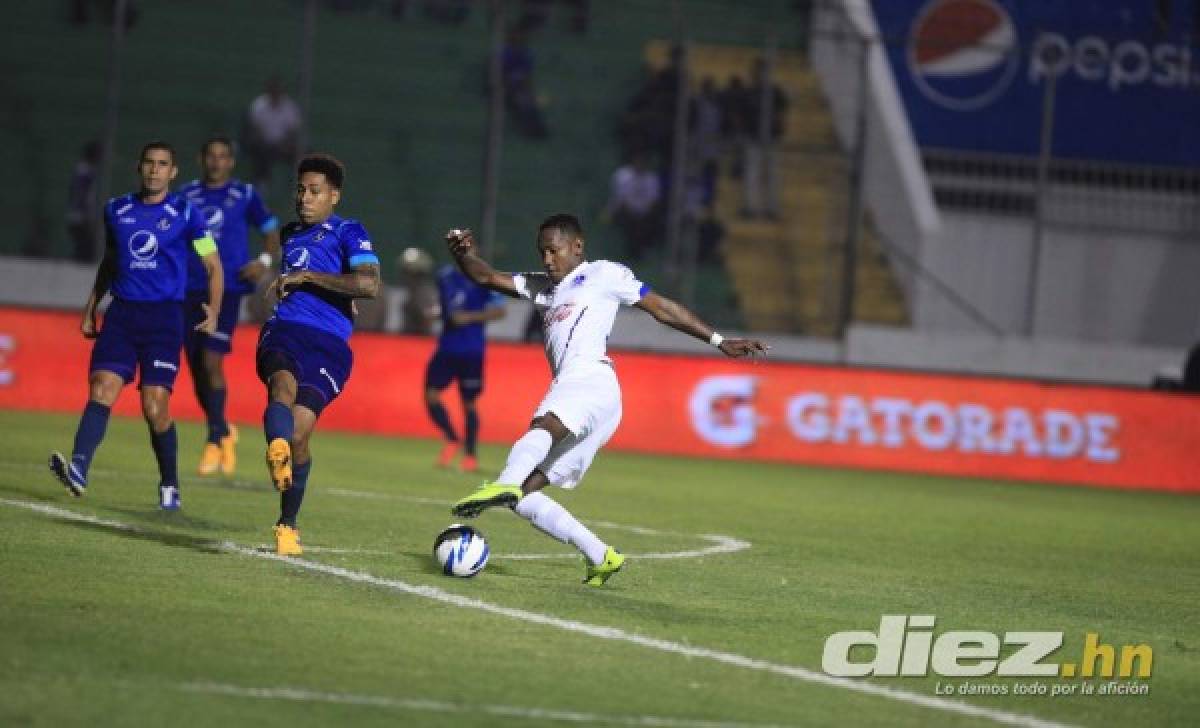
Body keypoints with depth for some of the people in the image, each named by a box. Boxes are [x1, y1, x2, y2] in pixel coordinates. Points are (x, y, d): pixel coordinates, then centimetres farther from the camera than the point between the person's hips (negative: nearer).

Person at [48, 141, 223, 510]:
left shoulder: (185, 214, 1)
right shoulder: (117, 210, 12)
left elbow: (214, 267, 6)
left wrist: (214, 312, -5)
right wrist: (90, 308, 20)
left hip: (164, 316, -3)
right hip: (121, 313, 3)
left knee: (155, 406, -8)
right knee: (101, 390, -15)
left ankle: (169, 486, 9)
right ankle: (78, 471, -27)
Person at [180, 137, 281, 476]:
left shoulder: (245, 195, 2)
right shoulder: (186, 195, 10)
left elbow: (271, 230, 9)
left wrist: (265, 260, -9)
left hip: (227, 289, -4)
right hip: (191, 291, 4)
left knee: (211, 362, -16)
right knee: (196, 369, 7)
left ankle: (215, 442, -9)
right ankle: (224, 431, 29)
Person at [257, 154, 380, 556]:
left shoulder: (348, 233, 3)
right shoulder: (291, 233, 23)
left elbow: (369, 284, -15)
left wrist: (307, 276, -13)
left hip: (327, 344, -4)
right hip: (283, 331, 4)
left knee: (298, 434, -13)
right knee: (284, 384, -32)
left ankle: (288, 525, 8)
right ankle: (276, 452, -65)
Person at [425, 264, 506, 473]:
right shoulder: (446, 275, 9)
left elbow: (499, 310, -16)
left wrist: (470, 317, -24)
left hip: (471, 353, -5)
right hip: (446, 348, 5)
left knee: (468, 403, 2)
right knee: (431, 395, -6)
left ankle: (470, 455, 14)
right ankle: (452, 440, 10)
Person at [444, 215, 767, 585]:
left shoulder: (604, 274, 14)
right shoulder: (543, 286, 33)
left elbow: (662, 308, 15)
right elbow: (486, 277, 26)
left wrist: (720, 342, 12)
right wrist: (462, 254, 4)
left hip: (591, 380, -8)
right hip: (566, 387, 8)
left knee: (542, 427, -39)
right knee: (524, 497, -1)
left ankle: (504, 485, -68)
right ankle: (601, 558, 1)